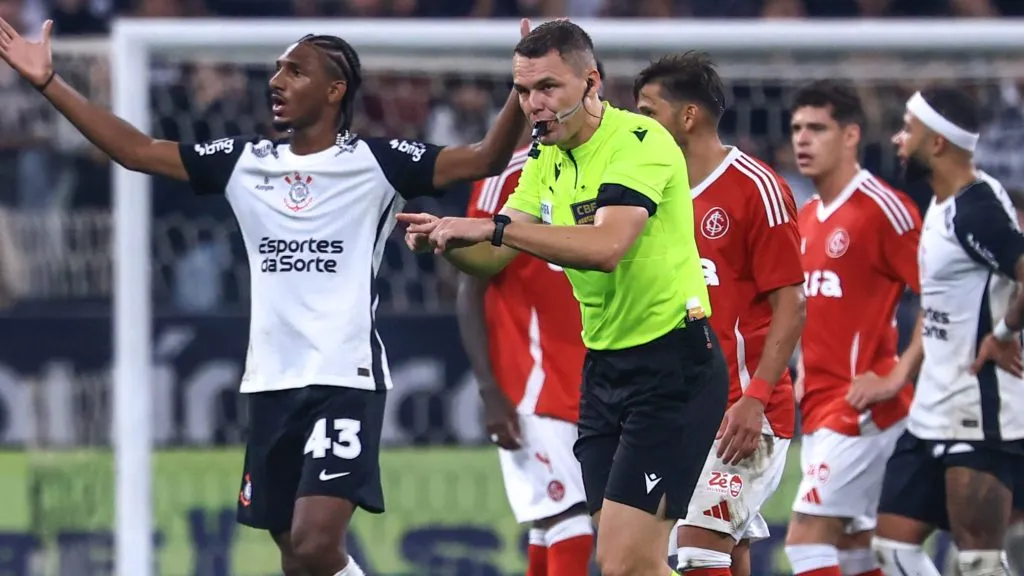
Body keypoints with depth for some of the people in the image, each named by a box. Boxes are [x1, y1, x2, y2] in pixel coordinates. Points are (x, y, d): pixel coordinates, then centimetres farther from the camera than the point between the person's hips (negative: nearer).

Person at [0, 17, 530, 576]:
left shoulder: (374, 163, -3)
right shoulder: (245, 163, 10)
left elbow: (485, 158, -9)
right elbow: (135, 150, 12)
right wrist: (49, 83, 8)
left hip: (346, 382, -6)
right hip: (272, 383, 6)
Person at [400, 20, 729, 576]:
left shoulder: (640, 141, -16)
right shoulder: (546, 160, 9)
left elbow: (607, 247, -31)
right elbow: (491, 258, 8)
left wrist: (495, 226, -33)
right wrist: (446, 240, -14)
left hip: (672, 366, -9)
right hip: (605, 365, 9)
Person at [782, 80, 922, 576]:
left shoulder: (883, 208, -11)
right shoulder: (805, 219, 14)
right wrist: (803, 377, 15)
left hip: (865, 406, -9)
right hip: (820, 406, 9)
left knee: (807, 535, -15)